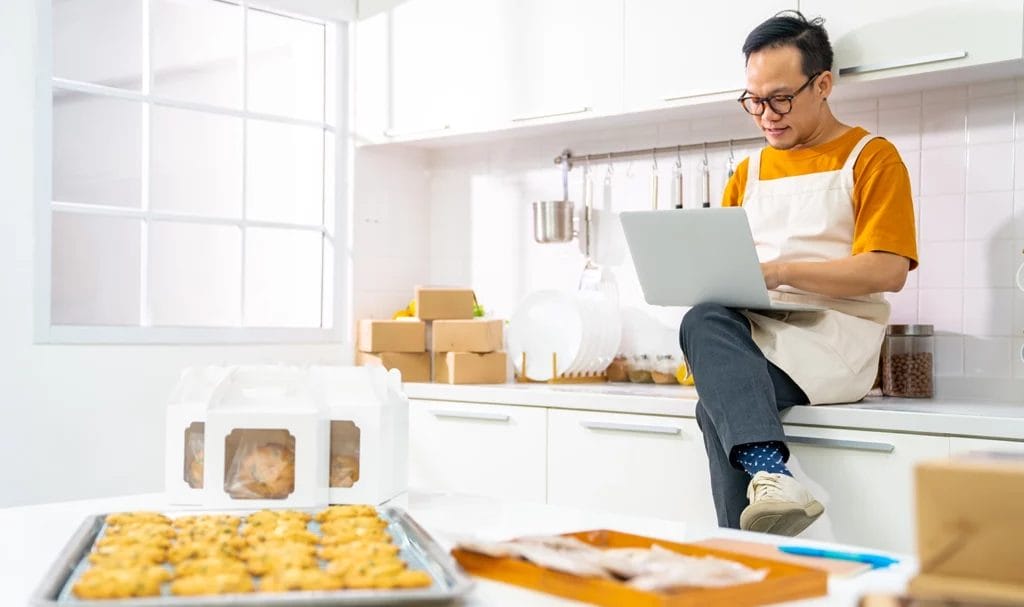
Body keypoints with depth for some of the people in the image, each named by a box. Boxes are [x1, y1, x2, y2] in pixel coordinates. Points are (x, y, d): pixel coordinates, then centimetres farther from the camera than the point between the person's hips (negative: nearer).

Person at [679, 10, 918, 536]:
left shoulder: (871, 157, 7)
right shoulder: (748, 173, 24)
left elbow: (887, 272, -6)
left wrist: (780, 271, -15)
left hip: (834, 335, -4)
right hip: (753, 331, 5)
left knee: (721, 399, -31)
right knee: (705, 320, -32)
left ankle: (749, 550, -27)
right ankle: (770, 471, -45)